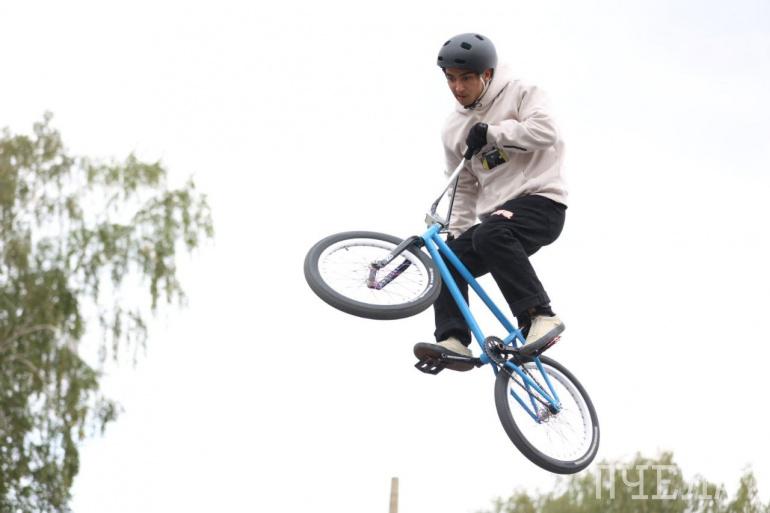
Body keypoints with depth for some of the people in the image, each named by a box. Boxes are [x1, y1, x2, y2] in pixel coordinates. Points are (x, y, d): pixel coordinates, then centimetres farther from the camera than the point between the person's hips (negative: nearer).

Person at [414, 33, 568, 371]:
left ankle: (540, 316, -35)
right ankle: (454, 341, -13)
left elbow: (544, 131, -20)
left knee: (491, 234, -35)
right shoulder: (454, 129, 16)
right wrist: (455, 233, 9)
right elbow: (463, 188, 21)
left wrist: (490, 132, -17)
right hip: (497, 213, 7)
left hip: (540, 202, -7)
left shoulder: (520, 94, -1)